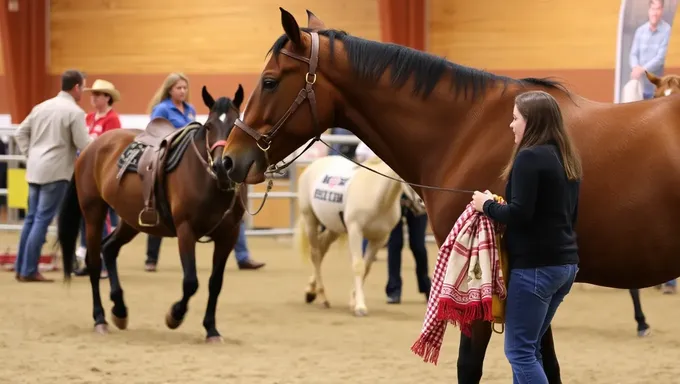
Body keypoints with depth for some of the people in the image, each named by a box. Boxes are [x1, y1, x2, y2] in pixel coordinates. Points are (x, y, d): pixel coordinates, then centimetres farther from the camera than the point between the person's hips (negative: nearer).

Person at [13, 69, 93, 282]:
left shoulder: (42, 107, 12)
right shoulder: (75, 112, -10)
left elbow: (20, 133, 15)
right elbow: (83, 144, -12)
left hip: (35, 169, 7)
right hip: (56, 171, -7)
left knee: (32, 217, 13)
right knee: (43, 219, -5)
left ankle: (21, 268, 14)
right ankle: (30, 271, -6)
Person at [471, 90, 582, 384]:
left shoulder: (530, 158, -16)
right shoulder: (567, 159, 13)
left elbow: (519, 214, -23)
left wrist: (487, 205, -4)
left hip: (535, 266, -10)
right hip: (566, 262, 10)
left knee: (519, 351, -5)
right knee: (529, 348, 17)